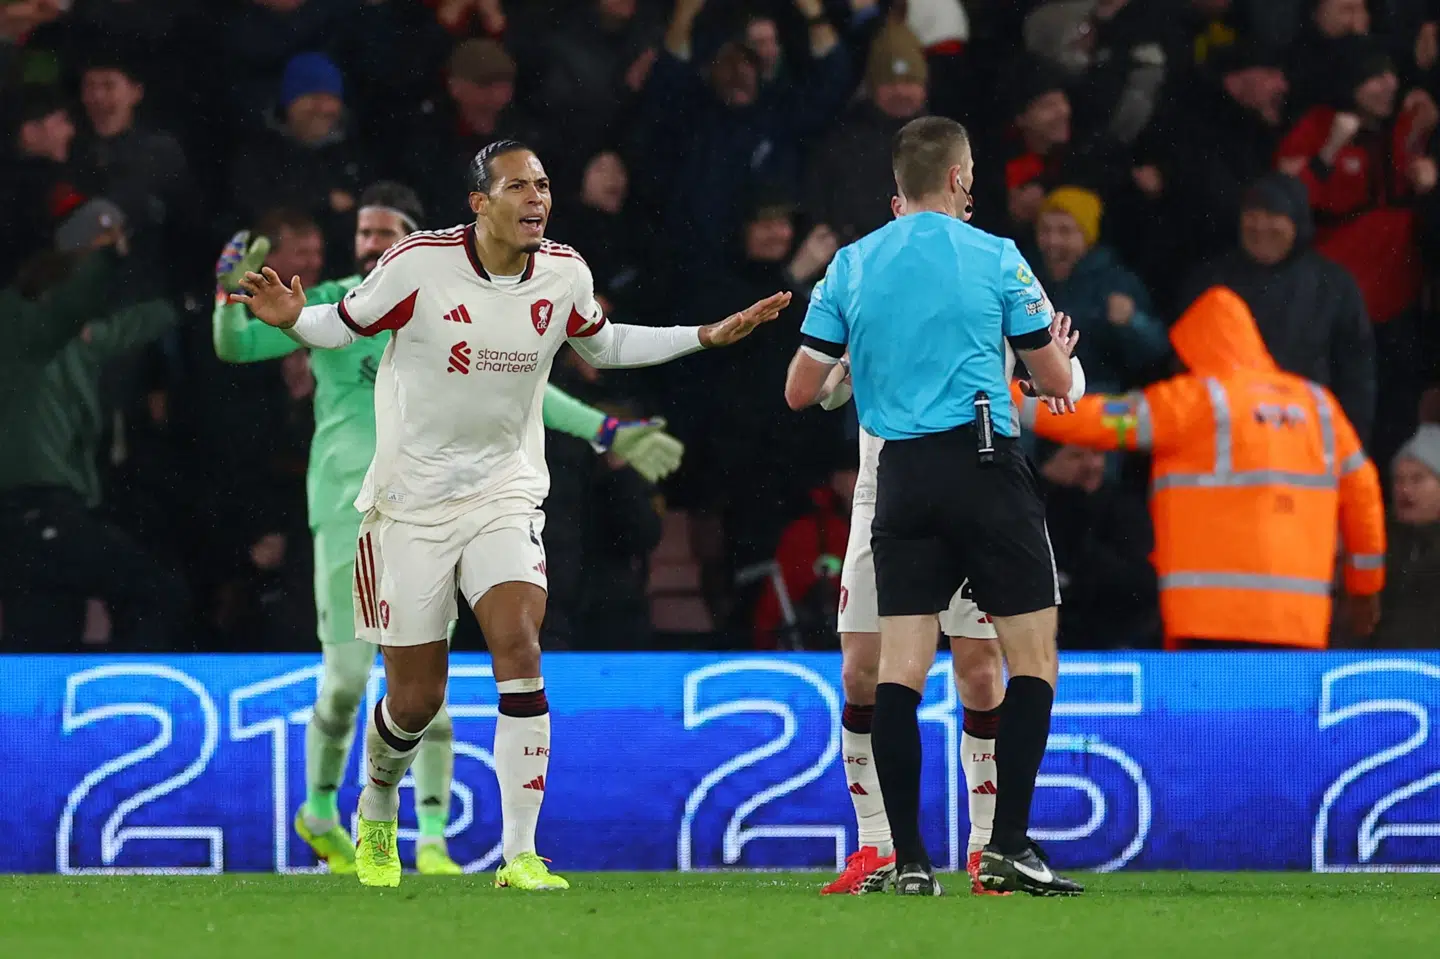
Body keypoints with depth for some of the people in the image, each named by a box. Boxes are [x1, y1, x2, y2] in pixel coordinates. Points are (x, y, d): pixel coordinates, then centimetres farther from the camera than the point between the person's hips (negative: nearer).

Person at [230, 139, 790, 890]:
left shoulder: (564, 273, -3)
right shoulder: (419, 263, -15)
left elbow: (602, 346, 17)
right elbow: (343, 325, -3)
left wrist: (707, 336, 11)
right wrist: (294, 317, -25)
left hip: (505, 492, 2)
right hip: (412, 503, -2)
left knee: (519, 650, -20)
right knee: (415, 698, 3)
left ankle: (520, 855, -18)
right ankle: (375, 815, 36)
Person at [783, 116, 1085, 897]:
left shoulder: (851, 266, 6)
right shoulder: (995, 258, -2)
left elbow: (799, 391, 10)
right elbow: (1057, 383, 4)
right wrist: (1059, 354, 28)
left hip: (901, 476, 3)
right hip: (984, 467, -3)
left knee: (899, 670, 2)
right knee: (1033, 658, 3)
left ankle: (908, 858, -4)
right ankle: (1007, 847, -5)